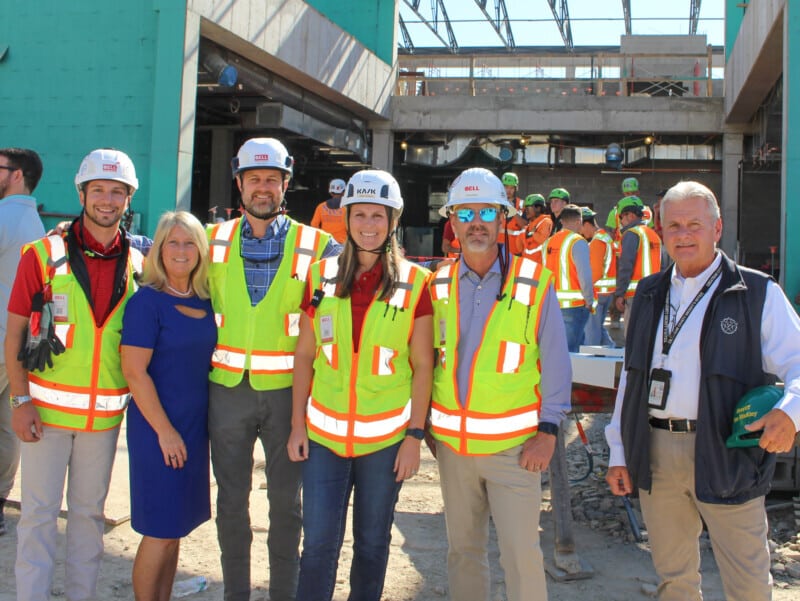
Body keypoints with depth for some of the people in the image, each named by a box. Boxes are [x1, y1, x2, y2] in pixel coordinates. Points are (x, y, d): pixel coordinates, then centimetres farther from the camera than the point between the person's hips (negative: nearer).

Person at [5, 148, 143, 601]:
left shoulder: (139, 265, 4)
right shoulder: (43, 254, -4)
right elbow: (14, 332, -4)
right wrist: (21, 400, -10)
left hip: (105, 411, 3)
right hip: (48, 407, -2)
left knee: (89, 510, 13)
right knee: (39, 511, 5)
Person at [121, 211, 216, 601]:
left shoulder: (204, 301, 7)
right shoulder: (146, 301, -12)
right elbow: (134, 371, -16)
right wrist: (165, 430, -16)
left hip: (194, 426, 6)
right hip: (157, 428, -6)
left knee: (175, 527, 15)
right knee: (159, 531, 0)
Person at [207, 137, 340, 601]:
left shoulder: (317, 246, -4)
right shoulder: (215, 240, 4)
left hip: (287, 388, -2)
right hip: (228, 387, 2)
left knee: (286, 500, 9)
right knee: (232, 498, 12)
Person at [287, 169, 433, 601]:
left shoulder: (414, 283, -4)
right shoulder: (322, 275, 2)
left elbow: (422, 366, -2)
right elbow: (304, 355, 5)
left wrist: (415, 435, -6)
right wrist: (298, 424, 3)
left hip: (385, 435, -1)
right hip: (324, 432, 1)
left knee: (372, 541, 12)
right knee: (319, 542, 5)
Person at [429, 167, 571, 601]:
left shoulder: (534, 283, -7)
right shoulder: (438, 285, 3)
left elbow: (555, 362, -5)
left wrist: (548, 431, -8)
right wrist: (425, 424, 8)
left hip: (514, 444, -3)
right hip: (451, 441, 4)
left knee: (521, 553, 0)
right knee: (462, 548, 16)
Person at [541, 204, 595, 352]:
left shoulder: (548, 242, 10)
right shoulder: (578, 242, -10)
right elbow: (585, 275, -16)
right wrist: (589, 301, -6)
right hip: (574, 304, -6)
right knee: (570, 348, -3)